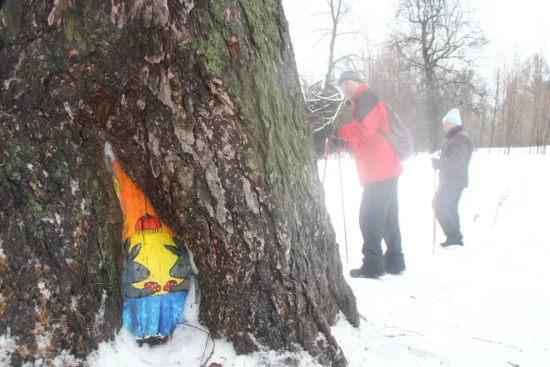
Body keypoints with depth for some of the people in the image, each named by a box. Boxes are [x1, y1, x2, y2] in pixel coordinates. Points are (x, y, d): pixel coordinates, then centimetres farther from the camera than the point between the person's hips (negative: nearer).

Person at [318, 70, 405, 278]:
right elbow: (362, 141, 23)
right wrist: (343, 140, 9)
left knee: (370, 218, -8)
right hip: (385, 169, 10)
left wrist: (338, 132, -13)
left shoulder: (366, 97, -5)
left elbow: (364, 128, -21)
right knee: (387, 217, 14)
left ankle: (373, 265, -5)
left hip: (379, 170, -10)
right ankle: (393, 261, 21)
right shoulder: (363, 102, 25)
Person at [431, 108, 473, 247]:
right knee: (450, 208, 13)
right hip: (451, 180, 11)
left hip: (454, 181, -11)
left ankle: (453, 235, -9)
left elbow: (457, 159, -26)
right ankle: (455, 236, 18)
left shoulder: (461, 138, -13)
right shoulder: (452, 138, 21)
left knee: (439, 205, -13)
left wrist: (438, 163, -34)